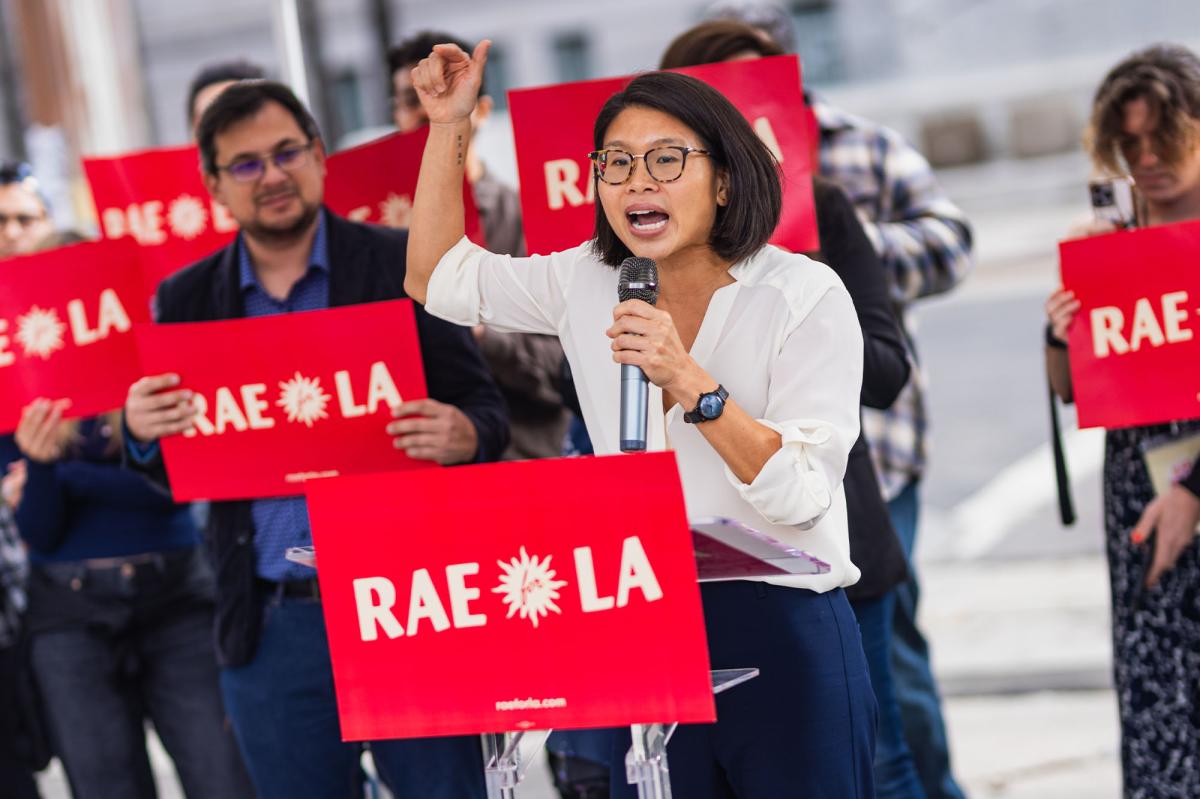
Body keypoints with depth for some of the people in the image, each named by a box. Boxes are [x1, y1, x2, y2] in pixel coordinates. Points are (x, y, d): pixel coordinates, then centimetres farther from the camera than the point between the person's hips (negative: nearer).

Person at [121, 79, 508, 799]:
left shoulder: (404, 265, 1)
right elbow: (179, 470, 12)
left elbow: (485, 409, 2)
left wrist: (464, 437, -22)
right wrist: (145, 436, -11)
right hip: (269, 626, 3)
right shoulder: (188, 300, 9)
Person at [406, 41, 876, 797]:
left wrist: (689, 384, -26)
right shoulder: (588, 283, 7)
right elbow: (438, 278, 17)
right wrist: (449, 127, 9)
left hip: (782, 634, -4)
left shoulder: (806, 297, -8)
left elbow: (801, 495, -16)